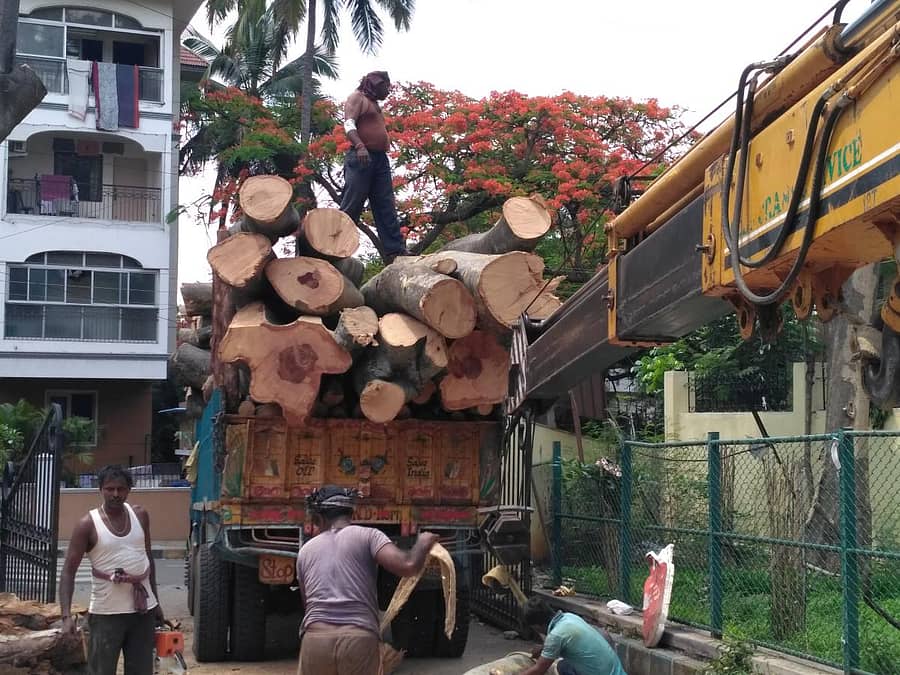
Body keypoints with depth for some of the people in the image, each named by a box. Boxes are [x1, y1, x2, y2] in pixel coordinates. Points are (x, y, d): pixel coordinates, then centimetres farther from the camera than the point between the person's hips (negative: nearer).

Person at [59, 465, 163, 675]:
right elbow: (68, 572, -9)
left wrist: (156, 602, 18)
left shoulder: (140, 516, 5)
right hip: (106, 612, -4)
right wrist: (66, 615, -20)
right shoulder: (88, 525, -9)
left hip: (143, 609, 5)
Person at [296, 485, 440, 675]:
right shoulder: (368, 536, 9)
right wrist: (423, 543, 15)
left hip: (315, 638, 3)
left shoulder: (306, 550, 22)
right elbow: (408, 566, -5)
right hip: (360, 639, -3)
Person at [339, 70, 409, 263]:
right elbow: (349, 124, -13)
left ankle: (395, 251, -2)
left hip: (380, 159, 9)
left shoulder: (374, 104, 28)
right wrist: (359, 146, -29)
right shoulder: (357, 97, 2)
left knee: (386, 209, 1)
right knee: (351, 207, -11)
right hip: (361, 158, -9)